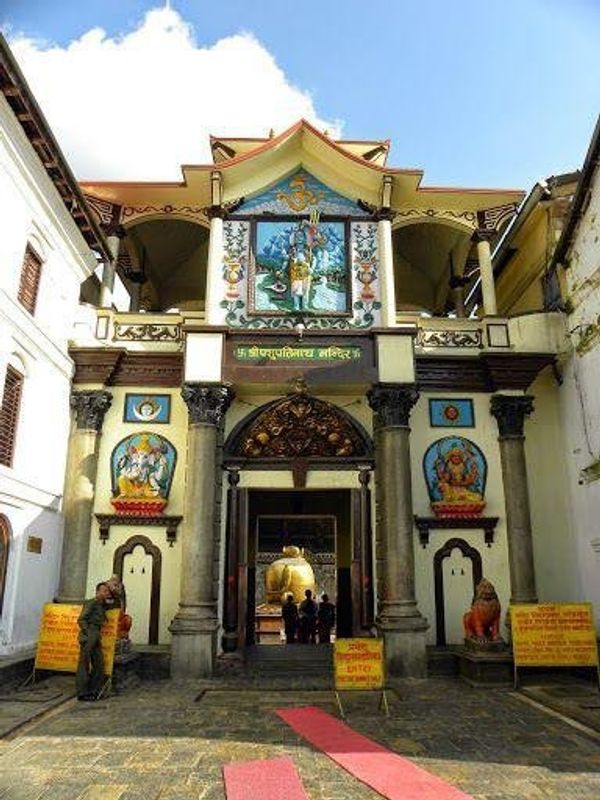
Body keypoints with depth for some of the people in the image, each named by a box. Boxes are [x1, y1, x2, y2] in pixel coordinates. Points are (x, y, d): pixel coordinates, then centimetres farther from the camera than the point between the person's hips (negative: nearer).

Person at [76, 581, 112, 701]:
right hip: (88, 637, -9)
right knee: (84, 664, -2)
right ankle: (82, 693, 3)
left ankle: (93, 691, 16)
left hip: (96, 638, 9)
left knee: (99, 665, 8)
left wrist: (109, 599, 21)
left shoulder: (102, 606, 18)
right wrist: (87, 634, -19)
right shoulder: (91, 603, -7)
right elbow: (81, 620, -13)